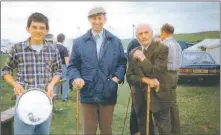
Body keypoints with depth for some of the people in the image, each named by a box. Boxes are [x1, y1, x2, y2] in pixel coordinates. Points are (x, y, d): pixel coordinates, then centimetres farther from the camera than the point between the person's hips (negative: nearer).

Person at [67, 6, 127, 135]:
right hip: (88, 93, 0)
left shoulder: (116, 41, 8)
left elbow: (122, 62, 10)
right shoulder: (79, 42, 6)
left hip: (108, 94, 1)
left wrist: (117, 77, -8)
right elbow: (73, 65, 5)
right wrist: (75, 78, -15)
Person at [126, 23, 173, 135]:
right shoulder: (133, 53, 7)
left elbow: (155, 73, -19)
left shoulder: (162, 49, -10)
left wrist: (142, 58, -16)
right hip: (140, 99, 5)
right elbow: (129, 76, 2)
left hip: (158, 97, -4)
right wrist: (144, 79, -16)